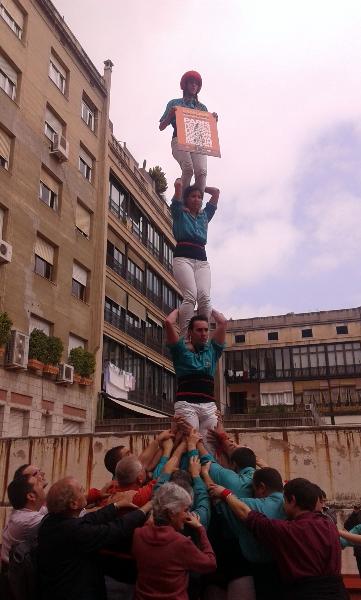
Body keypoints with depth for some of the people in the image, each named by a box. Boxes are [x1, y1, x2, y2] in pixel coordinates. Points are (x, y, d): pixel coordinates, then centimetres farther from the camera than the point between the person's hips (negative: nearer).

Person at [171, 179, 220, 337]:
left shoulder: (204, 215, 28)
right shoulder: (179, 213, 16)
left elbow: (216, 191, 31)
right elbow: (178, 185, 7)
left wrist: (200, 186, 40)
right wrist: (181, 183, 29)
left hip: (202, 260, 4)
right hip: (183, 257, -4)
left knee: (204, 297, -20)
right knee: (190, 295, -26)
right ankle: (183, 337, -27)